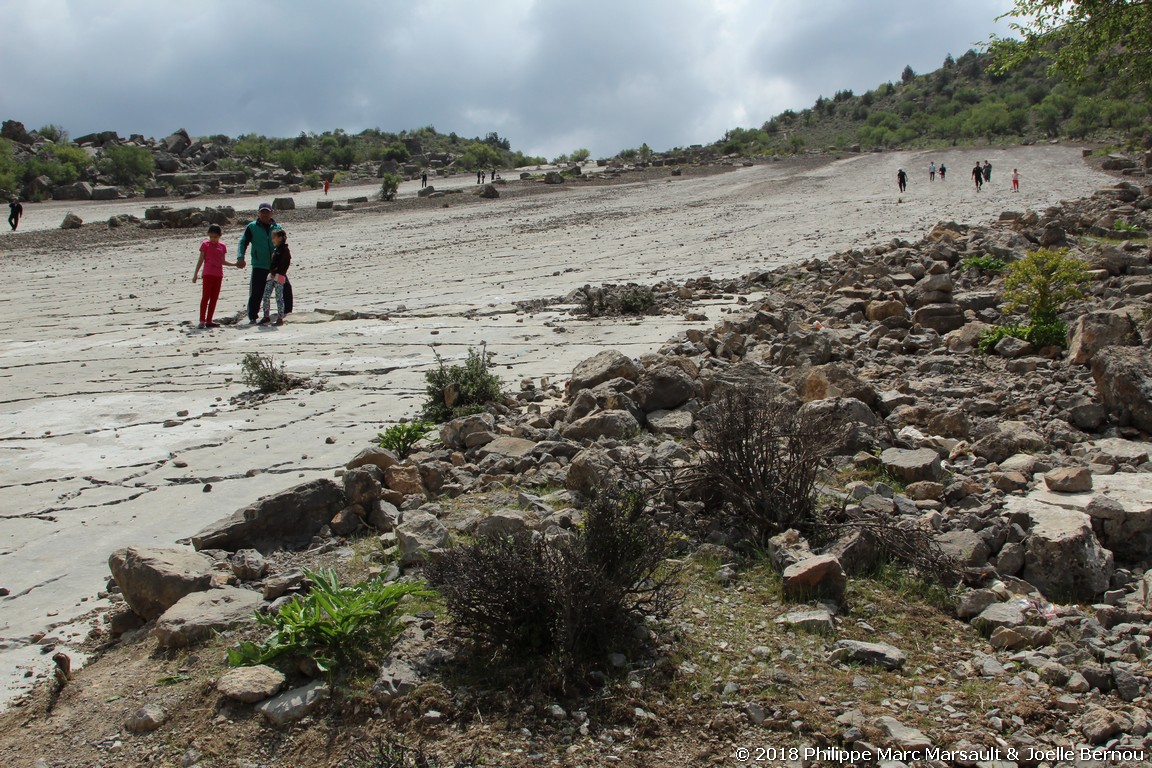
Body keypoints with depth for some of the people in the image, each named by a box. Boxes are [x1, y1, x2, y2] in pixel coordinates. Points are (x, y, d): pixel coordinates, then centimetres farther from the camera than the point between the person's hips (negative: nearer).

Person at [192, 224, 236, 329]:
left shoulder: (222, 246, 10)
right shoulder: (205, 244, 0)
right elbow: (201, 260, 1)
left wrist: (235, 264, 7)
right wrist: (195, 273, -1)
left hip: (218, 275, 4)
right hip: (208, 274, -4)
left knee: (214, 298, 5)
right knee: (206, 296, -9)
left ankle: (209, 320, 10)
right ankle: (202, 320, -9)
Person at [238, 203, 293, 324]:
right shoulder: (252, 227, 2)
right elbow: (243, 242, 1)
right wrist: (241, 258, -12)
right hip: (259, 266, -3)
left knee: (286, 287, 4)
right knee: (256, 293, -6)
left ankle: (287, 312, 23)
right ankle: (252, 318, 2)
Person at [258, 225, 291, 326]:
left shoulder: (285, 250, -8)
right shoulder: (275, 249, 18)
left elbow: (283, 264, -15)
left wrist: (275, 273, -19)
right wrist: (271, 272, 9)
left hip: (279, 276, -8)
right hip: (271, 275, 8)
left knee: (279, 297, -4)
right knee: (266, 296, 7)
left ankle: (280, 318, 1)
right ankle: (266, 316, 15)